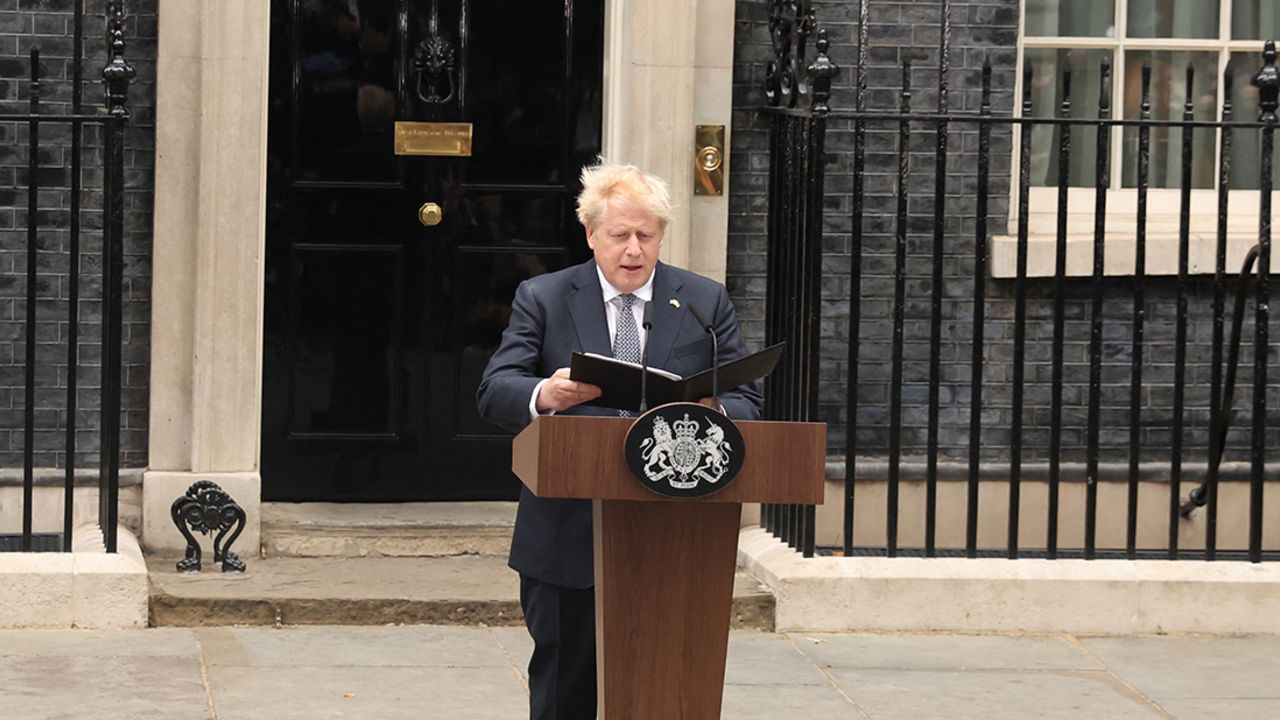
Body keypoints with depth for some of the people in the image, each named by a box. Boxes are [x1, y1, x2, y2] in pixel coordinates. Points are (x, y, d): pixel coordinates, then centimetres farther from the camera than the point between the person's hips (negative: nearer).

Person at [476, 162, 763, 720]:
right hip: (565, 542, -1)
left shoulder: (706, 303, 9)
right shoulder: (542, 299, 5)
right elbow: (493, 393, -5)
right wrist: (543, 395, -28)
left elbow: (746, 402, 5)